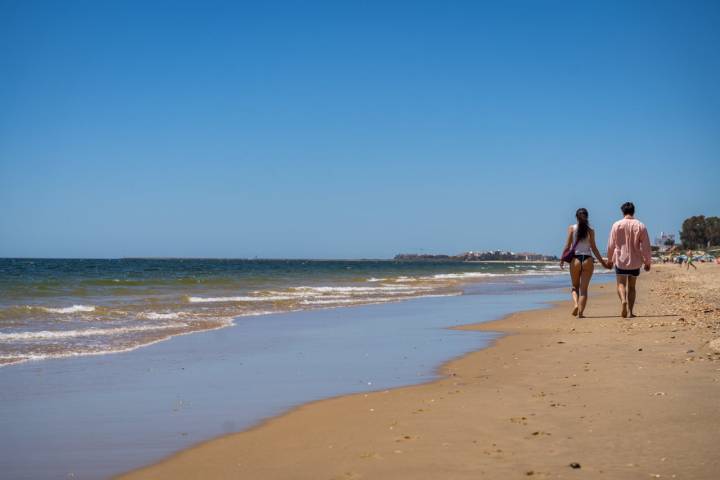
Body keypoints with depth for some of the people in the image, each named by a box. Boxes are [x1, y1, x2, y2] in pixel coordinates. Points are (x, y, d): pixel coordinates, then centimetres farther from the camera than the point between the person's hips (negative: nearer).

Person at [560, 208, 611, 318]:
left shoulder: (572, 228, 1)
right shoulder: (590, 231, 2)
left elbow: (567, 246, -3)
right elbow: (594, 248, 0)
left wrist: (562, 260, 5)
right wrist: (603, 262, 7)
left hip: (575, 259, 0)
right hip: (587, 259, 0)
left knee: (575, 287, 16)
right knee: (584, 288, 4)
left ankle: (576, 304, -10)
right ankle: (580, 312, -3)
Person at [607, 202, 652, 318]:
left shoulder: (616, 225, -3)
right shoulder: (640, 226, -3)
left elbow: (611, 245, 2)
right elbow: (645, 246, -2)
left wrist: (609, 259, 15)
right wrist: (647, 262, 7)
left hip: (620, 260, -1)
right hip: (635, 261, 1)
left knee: (621, 283, 4)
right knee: (632, 286, 11)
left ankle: (623, 301, -26)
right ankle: (630, 311, 7)